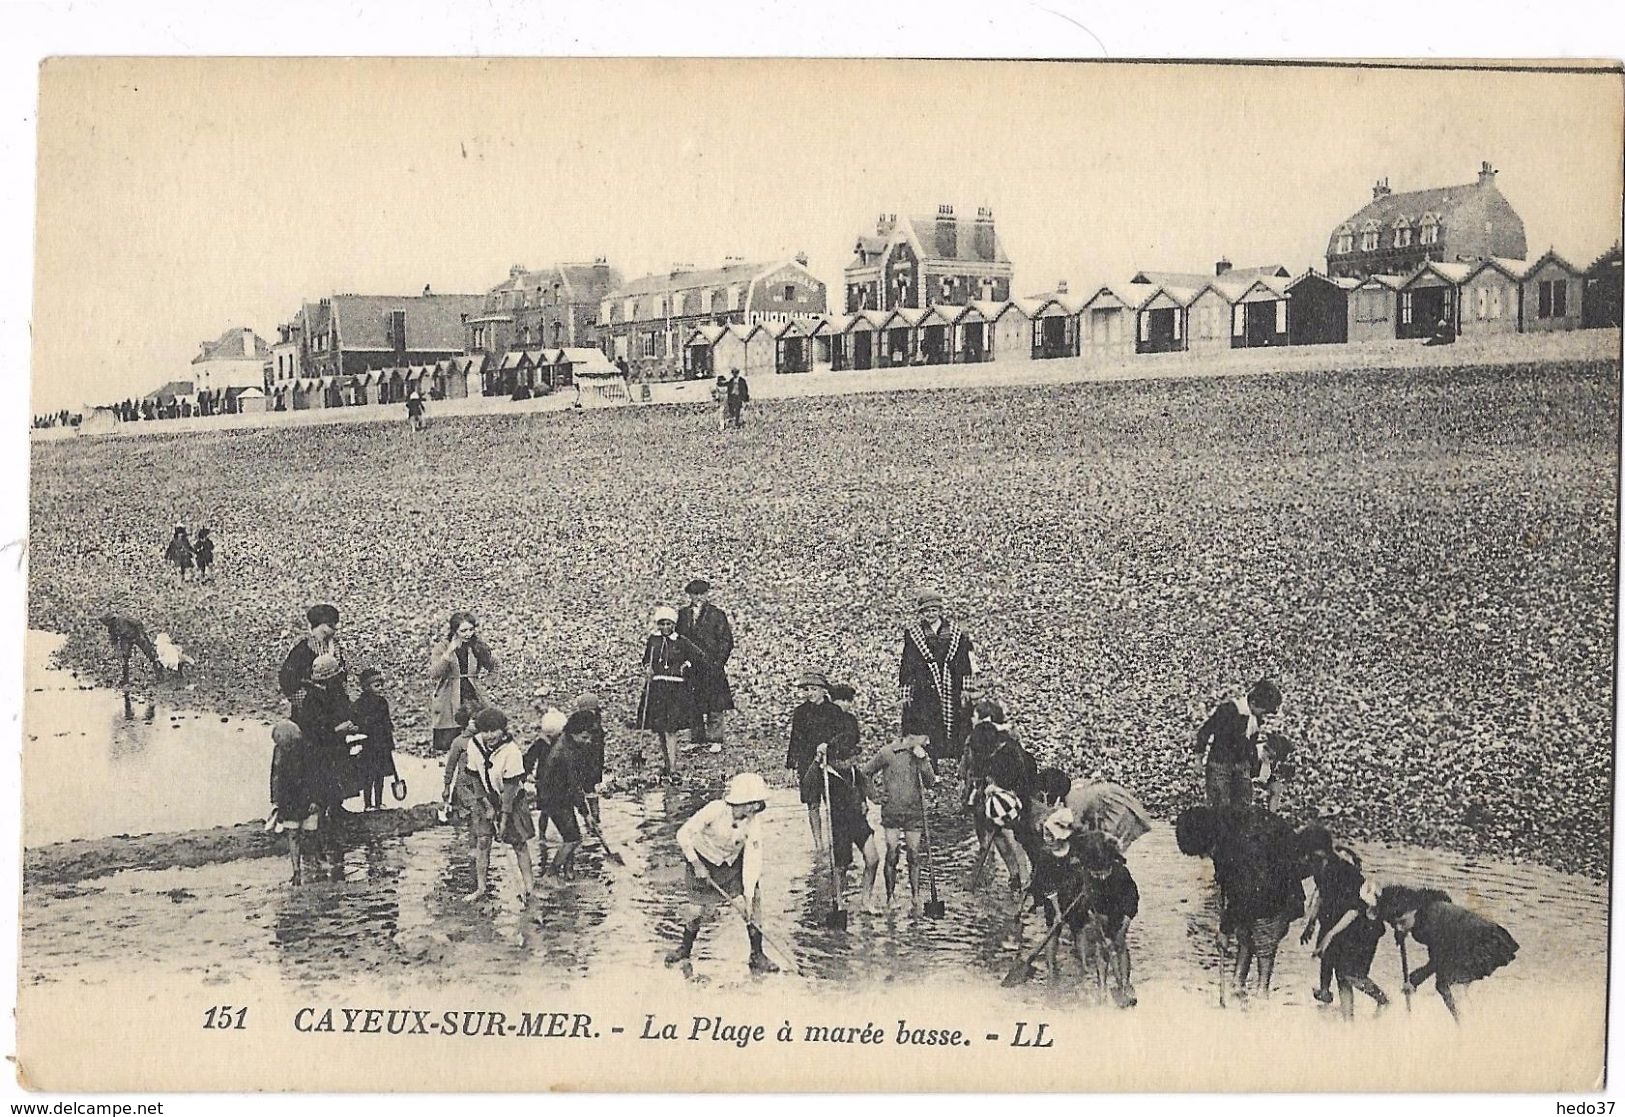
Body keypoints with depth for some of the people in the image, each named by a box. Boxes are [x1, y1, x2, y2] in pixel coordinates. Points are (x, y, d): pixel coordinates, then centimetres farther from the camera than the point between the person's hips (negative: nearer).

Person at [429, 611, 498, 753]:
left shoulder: (478, 647, 6)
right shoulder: (441, 648, -2)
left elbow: (493, 667, 24)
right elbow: (434, 674, -18)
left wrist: (483, 681, 9)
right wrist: (449, 652, -24)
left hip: (472, 700, 2)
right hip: (448, 703, -2)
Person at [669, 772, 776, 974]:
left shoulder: (753, 821, -23)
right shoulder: (715, 810, -33)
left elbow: (752, 859, -23)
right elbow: (684, 834, -25)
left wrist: (748, 896, -27)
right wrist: (696, 865, -22)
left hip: (733, 862, 3)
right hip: (703, 859, -3)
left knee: (753, 901, -11)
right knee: (700, 910, -4)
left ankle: (757, 956, 0)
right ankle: (685, 948, 24)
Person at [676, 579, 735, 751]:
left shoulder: (716, 614, 2)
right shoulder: (684, 614, 12)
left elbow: (726, 640, -1)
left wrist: (718, 662, -10)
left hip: (711, 666, -3)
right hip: (690, 666, 3)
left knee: (714, 706, -3)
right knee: (693, 706, 5)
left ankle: (715, 740, 1)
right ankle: (697, 739, 13)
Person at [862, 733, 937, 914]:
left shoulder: (923, 755, 5)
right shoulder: (888, 752, -5)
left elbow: (930, 782, -4)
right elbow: (866, 773, 4)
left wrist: (923, 760, -13)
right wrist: (878, 791, 0)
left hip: (914, 812, 2)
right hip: (892, 811, -2)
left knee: (914, 856, 0)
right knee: (892, 855, -4)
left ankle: (915, 900, 4)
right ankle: (890, 897, 5)